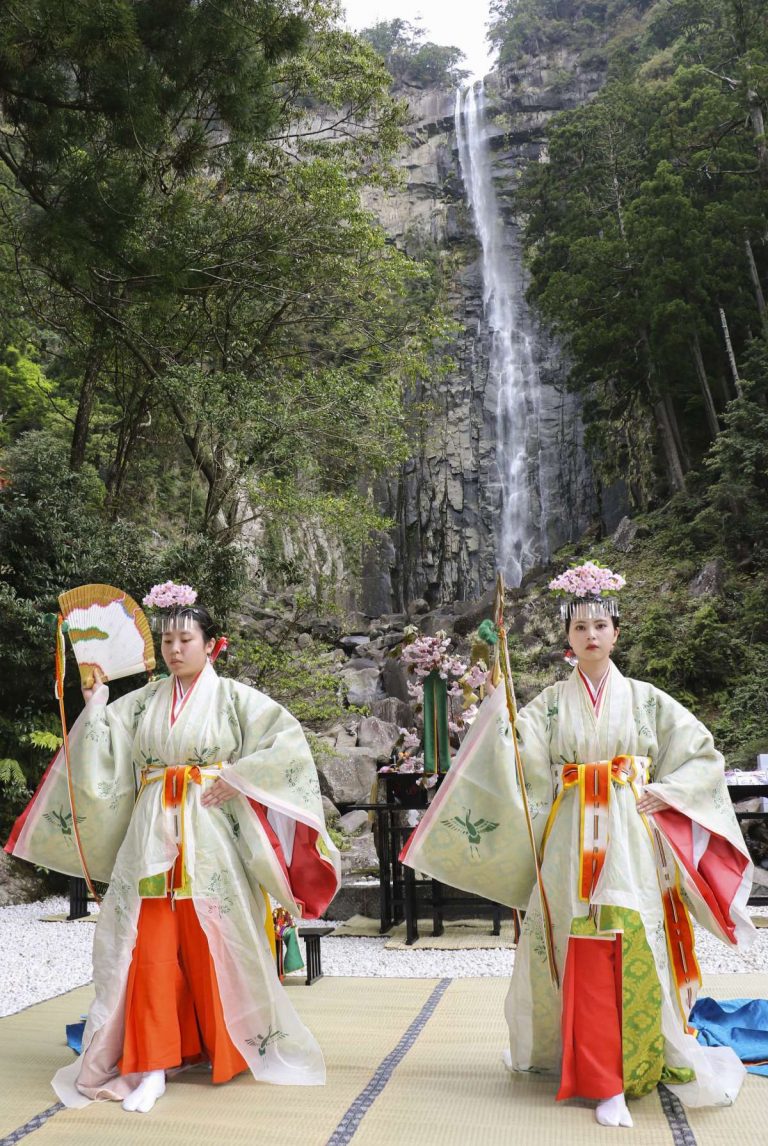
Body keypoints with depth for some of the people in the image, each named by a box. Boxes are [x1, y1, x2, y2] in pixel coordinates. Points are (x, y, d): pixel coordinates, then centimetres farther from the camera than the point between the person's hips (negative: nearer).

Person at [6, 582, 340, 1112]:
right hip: (152, 840, 3)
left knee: (213, 946, 5)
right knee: (151, 949, 0)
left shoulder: (234, 697, 0)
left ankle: (231, 1049, 26)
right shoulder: (140, 704, 10)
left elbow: (288, 739, -8)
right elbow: (100, 758, 5)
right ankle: (151, 1067, 9)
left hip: (210, 840, -2)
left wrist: (237, 780, -12)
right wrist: (95, 708, -4)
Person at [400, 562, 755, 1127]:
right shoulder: (550, 704, 6)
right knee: (587, 959, -2)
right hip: (573, 843, 0)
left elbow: (704, 756, 8)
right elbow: (514, 754, -9)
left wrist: (665, 791, -4)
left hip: (632, 840, 0)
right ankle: (606, 1085, 12)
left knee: (636, 952, -2)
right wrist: (498, 700, -19)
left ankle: (645, 1058, 19)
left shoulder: (645, 698, 6)